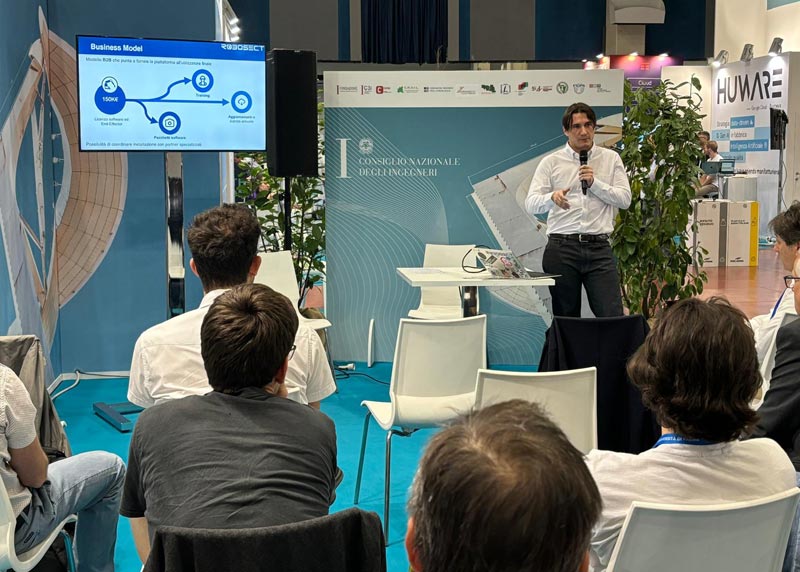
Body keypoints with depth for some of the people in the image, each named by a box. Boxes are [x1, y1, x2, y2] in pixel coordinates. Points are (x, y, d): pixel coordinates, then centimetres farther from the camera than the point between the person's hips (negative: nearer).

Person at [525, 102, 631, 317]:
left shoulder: (611, 159, 12)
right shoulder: (551, 162, 7)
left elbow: (625, 199, 4)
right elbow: (531, 204, -3)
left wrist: (594, 183, -8)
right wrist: (552, 197, -24)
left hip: (599, 247, 0)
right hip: (561, 248, 0)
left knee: (612, 316, -8)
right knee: (565, 317, 5)